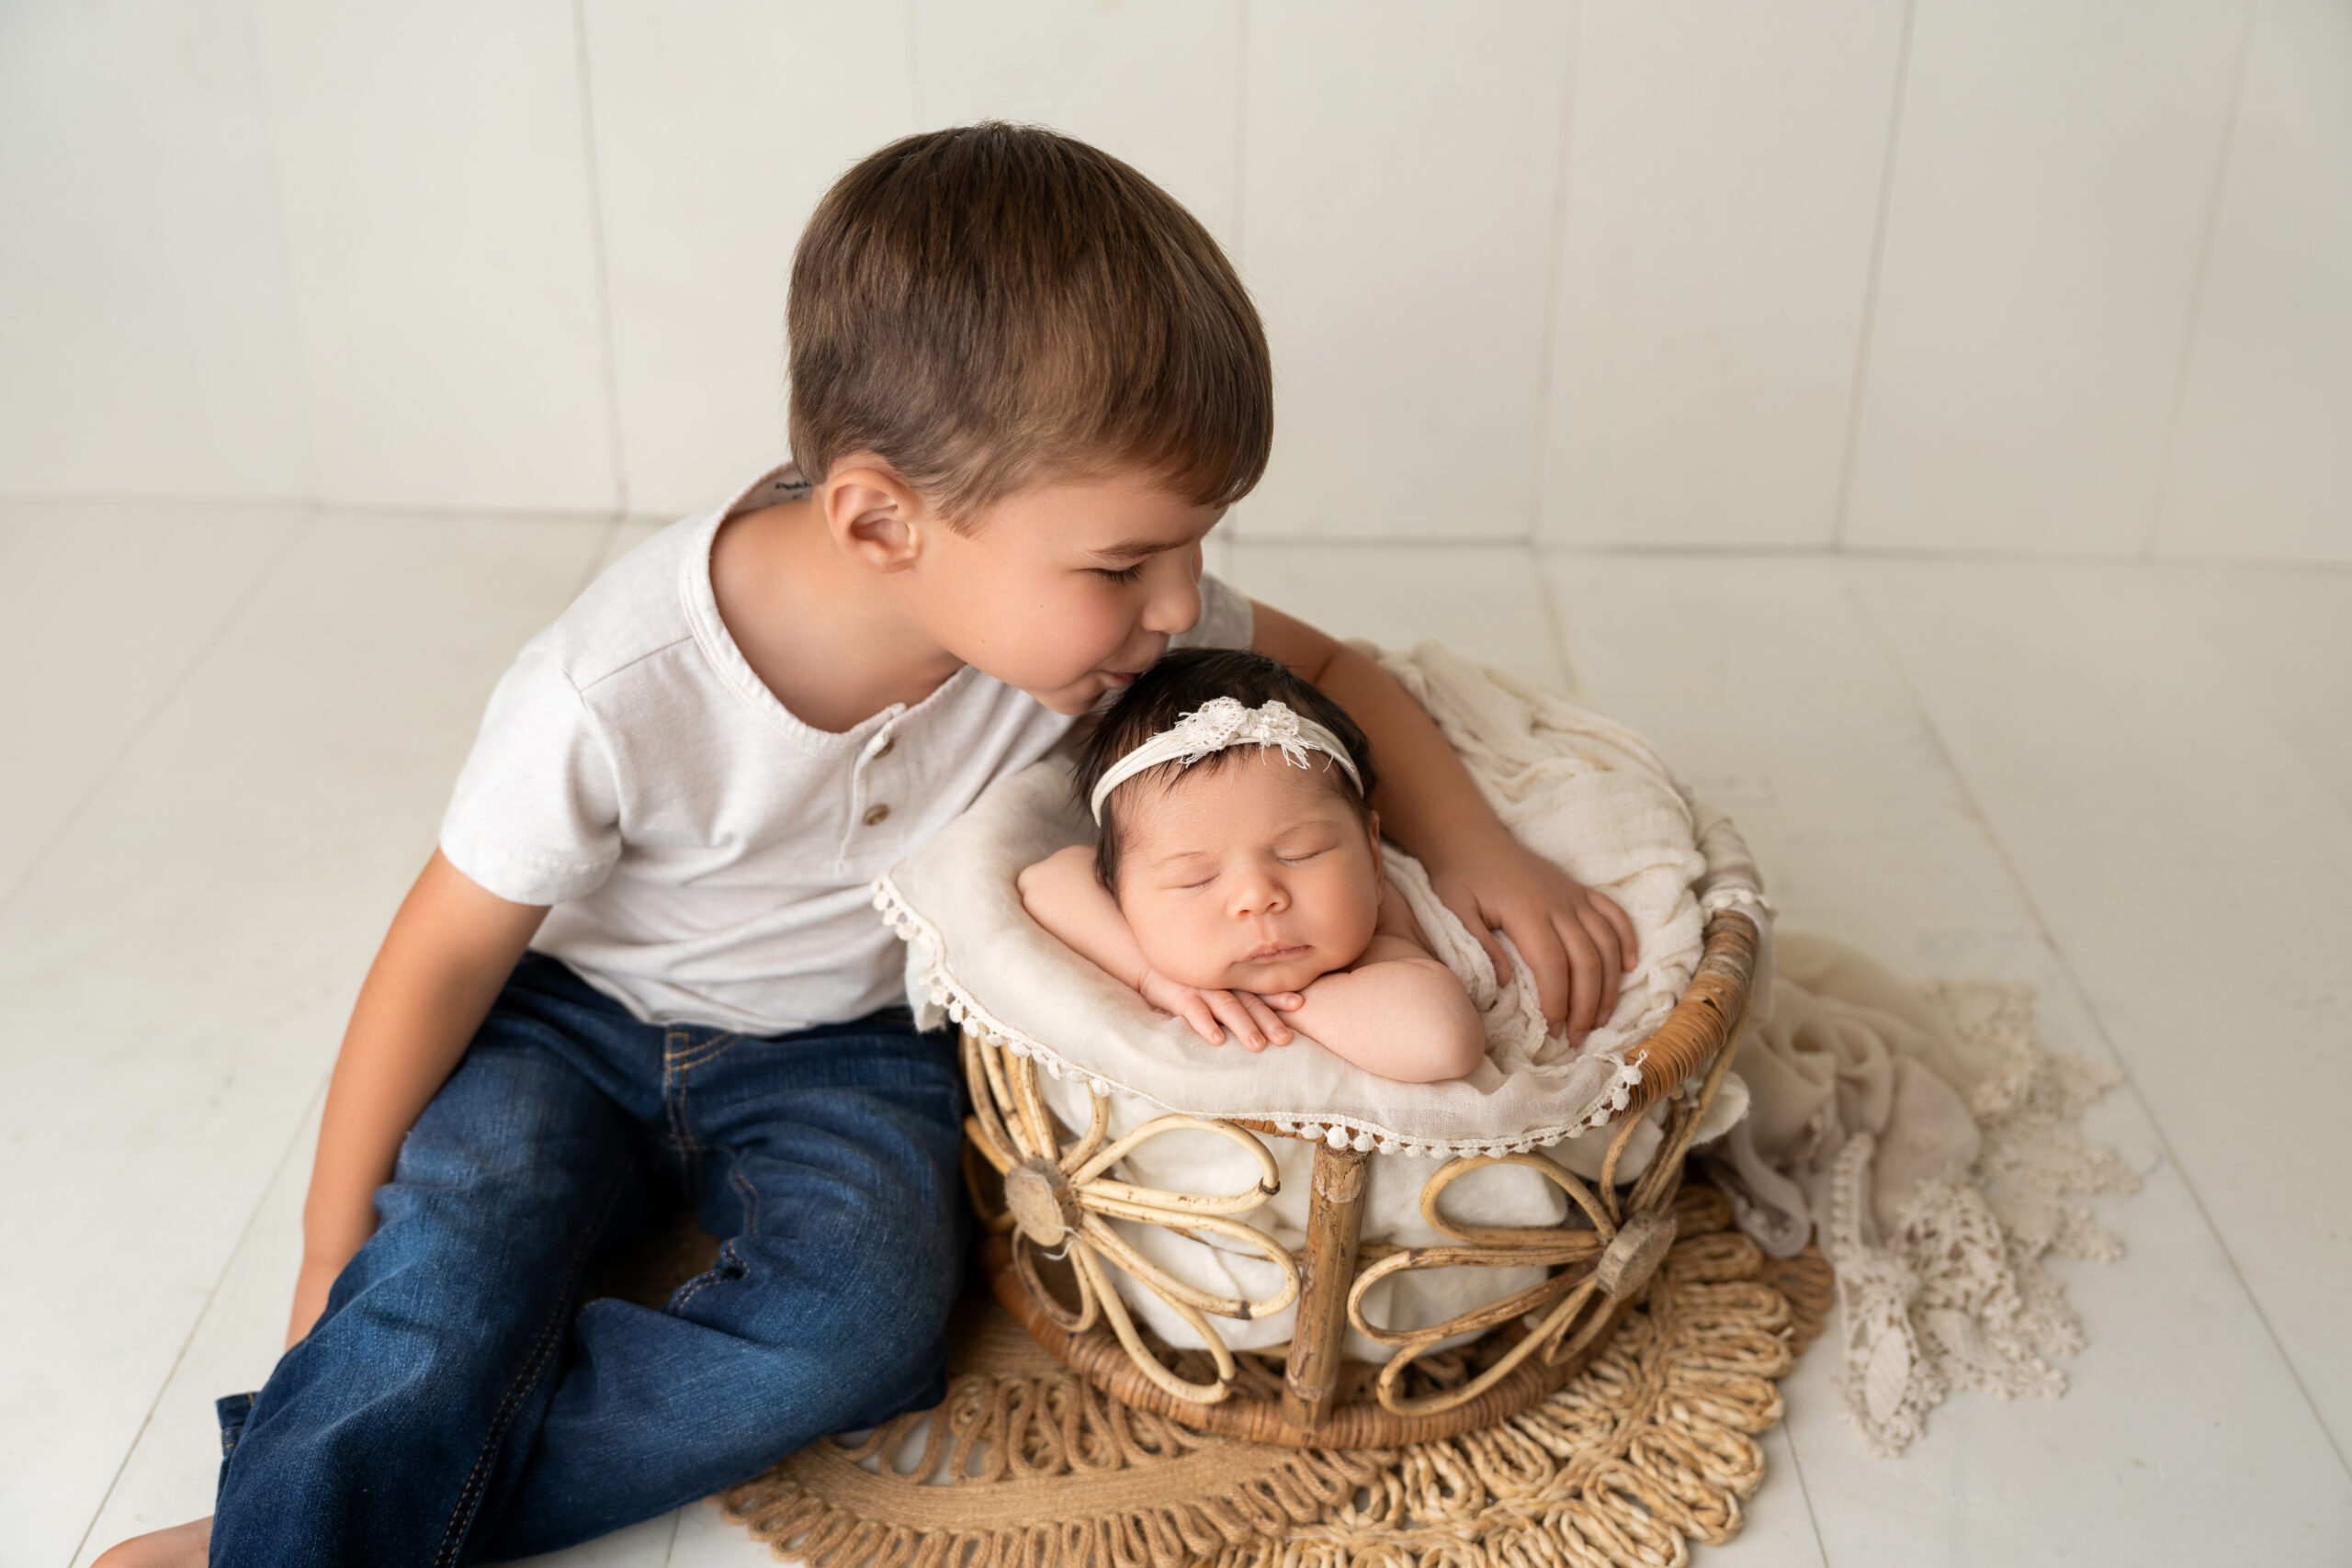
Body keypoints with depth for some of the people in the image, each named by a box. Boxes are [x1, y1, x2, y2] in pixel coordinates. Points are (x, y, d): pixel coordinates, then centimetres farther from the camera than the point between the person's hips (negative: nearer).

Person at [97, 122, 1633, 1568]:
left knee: (861, 1324, -25)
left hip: (847, 1047, 3)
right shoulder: (618, 694, -31)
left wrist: (1470, 842, -19)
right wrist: (335, 1245, -7)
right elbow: (447, 953, -16)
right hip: (580, 1011, -2)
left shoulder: (1086, 601, -21)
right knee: (447, 1264, -31)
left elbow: (1325, 668, -2)